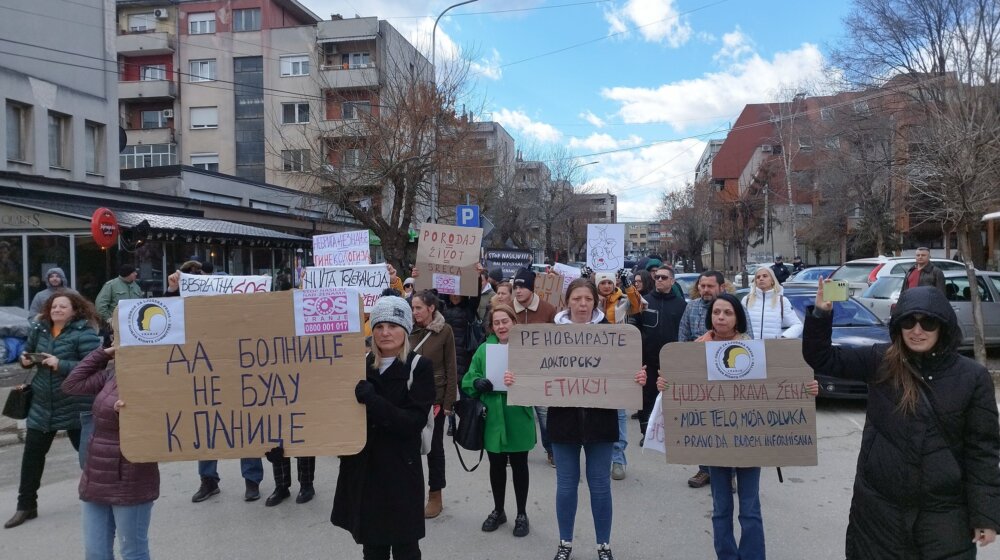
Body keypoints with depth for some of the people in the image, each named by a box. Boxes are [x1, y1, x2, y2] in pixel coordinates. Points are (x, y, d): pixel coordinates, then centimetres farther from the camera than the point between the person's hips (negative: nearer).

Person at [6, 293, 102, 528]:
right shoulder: (39, 328, 3)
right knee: (32, 454, 9)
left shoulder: (84, 333, -16)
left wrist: (61, 364, -28)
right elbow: (28, 350, 21)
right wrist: (25, 359, -1)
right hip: (42, 404, 6)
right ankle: (26, 506, 24)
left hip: (75, 405, -5)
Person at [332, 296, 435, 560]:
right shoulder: (361, 364, 5)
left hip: (401, 471, -4)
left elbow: (414, 422, -17)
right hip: (363, 470, 4)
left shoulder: (420, 367, -7)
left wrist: (371, 400, -25)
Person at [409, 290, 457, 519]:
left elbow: (451, 368, -6)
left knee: (434, 446, 7)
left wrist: (448, 402, -9)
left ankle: (435, 496, 19)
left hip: (435, 397, -3)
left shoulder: (444, 331, -7)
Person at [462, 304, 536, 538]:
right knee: (496, 466, 15)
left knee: (519, 466, 10)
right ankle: (498, 511, 34)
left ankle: (522, 514, 27)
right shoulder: (484, 349, 3)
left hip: (518, 419, -2)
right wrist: (477, 383, -18)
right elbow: (468, 380, 4)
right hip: (492, 419, 2)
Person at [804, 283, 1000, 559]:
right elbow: (821, 358, -3)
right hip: (878, 504, 1)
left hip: (944, 510, -1)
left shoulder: (972, 376, -5)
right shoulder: (880, 361, -3)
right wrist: (821, 313, -19)